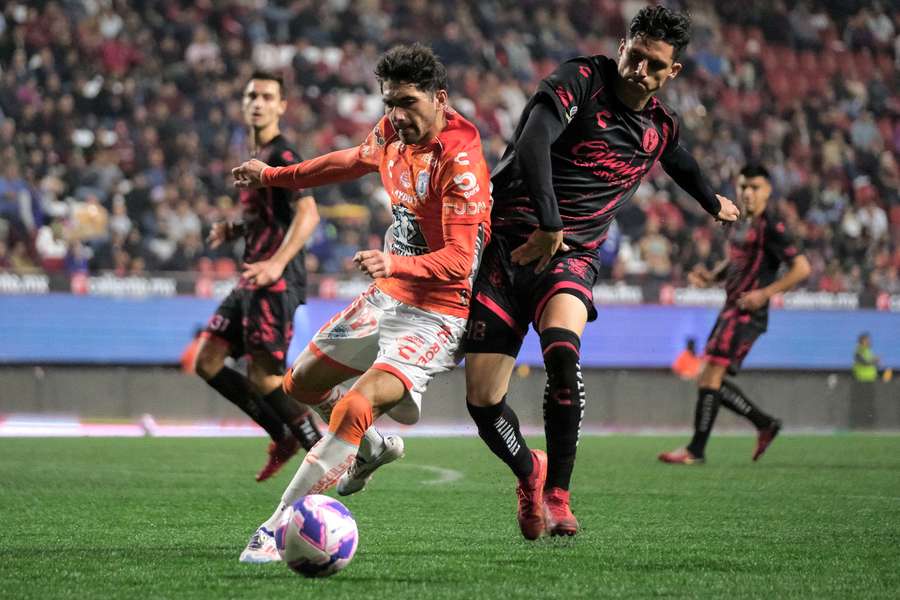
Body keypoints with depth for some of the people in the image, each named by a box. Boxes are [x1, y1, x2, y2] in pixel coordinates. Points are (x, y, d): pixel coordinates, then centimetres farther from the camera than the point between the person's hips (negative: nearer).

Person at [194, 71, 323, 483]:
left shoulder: (281, 156, -11)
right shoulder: (257, 156, 19)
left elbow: (307, 214, -24)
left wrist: (277, 262, -36)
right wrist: (233, 231, 12)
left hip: (276, 282, -10)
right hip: (251, 279, 10)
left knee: (263, 376, -11)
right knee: (207, 361, 7)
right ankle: (283, 437, 13)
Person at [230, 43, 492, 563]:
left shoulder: (460, 163, -25)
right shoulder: (392, 133, -1)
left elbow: (458, 261, -30)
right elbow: (354, 161, 23)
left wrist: (394, 263, -47)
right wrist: (273, 176, 33)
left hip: (437, 315, -9)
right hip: (388, 297, 9)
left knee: (356, 407, -28)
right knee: (302, 385, 20)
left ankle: (277, 530, -23)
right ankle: (373, 449, 47)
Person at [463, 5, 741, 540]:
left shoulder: (662, 128, 12)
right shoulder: (581, 80, -6)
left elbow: (678, 160, 38)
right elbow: (533, 142, -22)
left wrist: (713, 202, 56)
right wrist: (549, 224, -31)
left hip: (571, 256, 2)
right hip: (510, 239, -2)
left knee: (561, 352, -31)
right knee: (483, 401, -8)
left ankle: (557, 495, -15)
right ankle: (529, 471, 25)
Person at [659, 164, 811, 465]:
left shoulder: (770, 226, -11)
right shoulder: (740, 223, 15)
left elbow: (801, 268, -15)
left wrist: (765, 293, -19)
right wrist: (711, 276, 9)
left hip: (748, 312, -9)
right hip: (731, 309, 9)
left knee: (711, 376, -13)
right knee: (707, 381, 9)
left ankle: (696, 450, -8)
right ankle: (765, 423, 21)